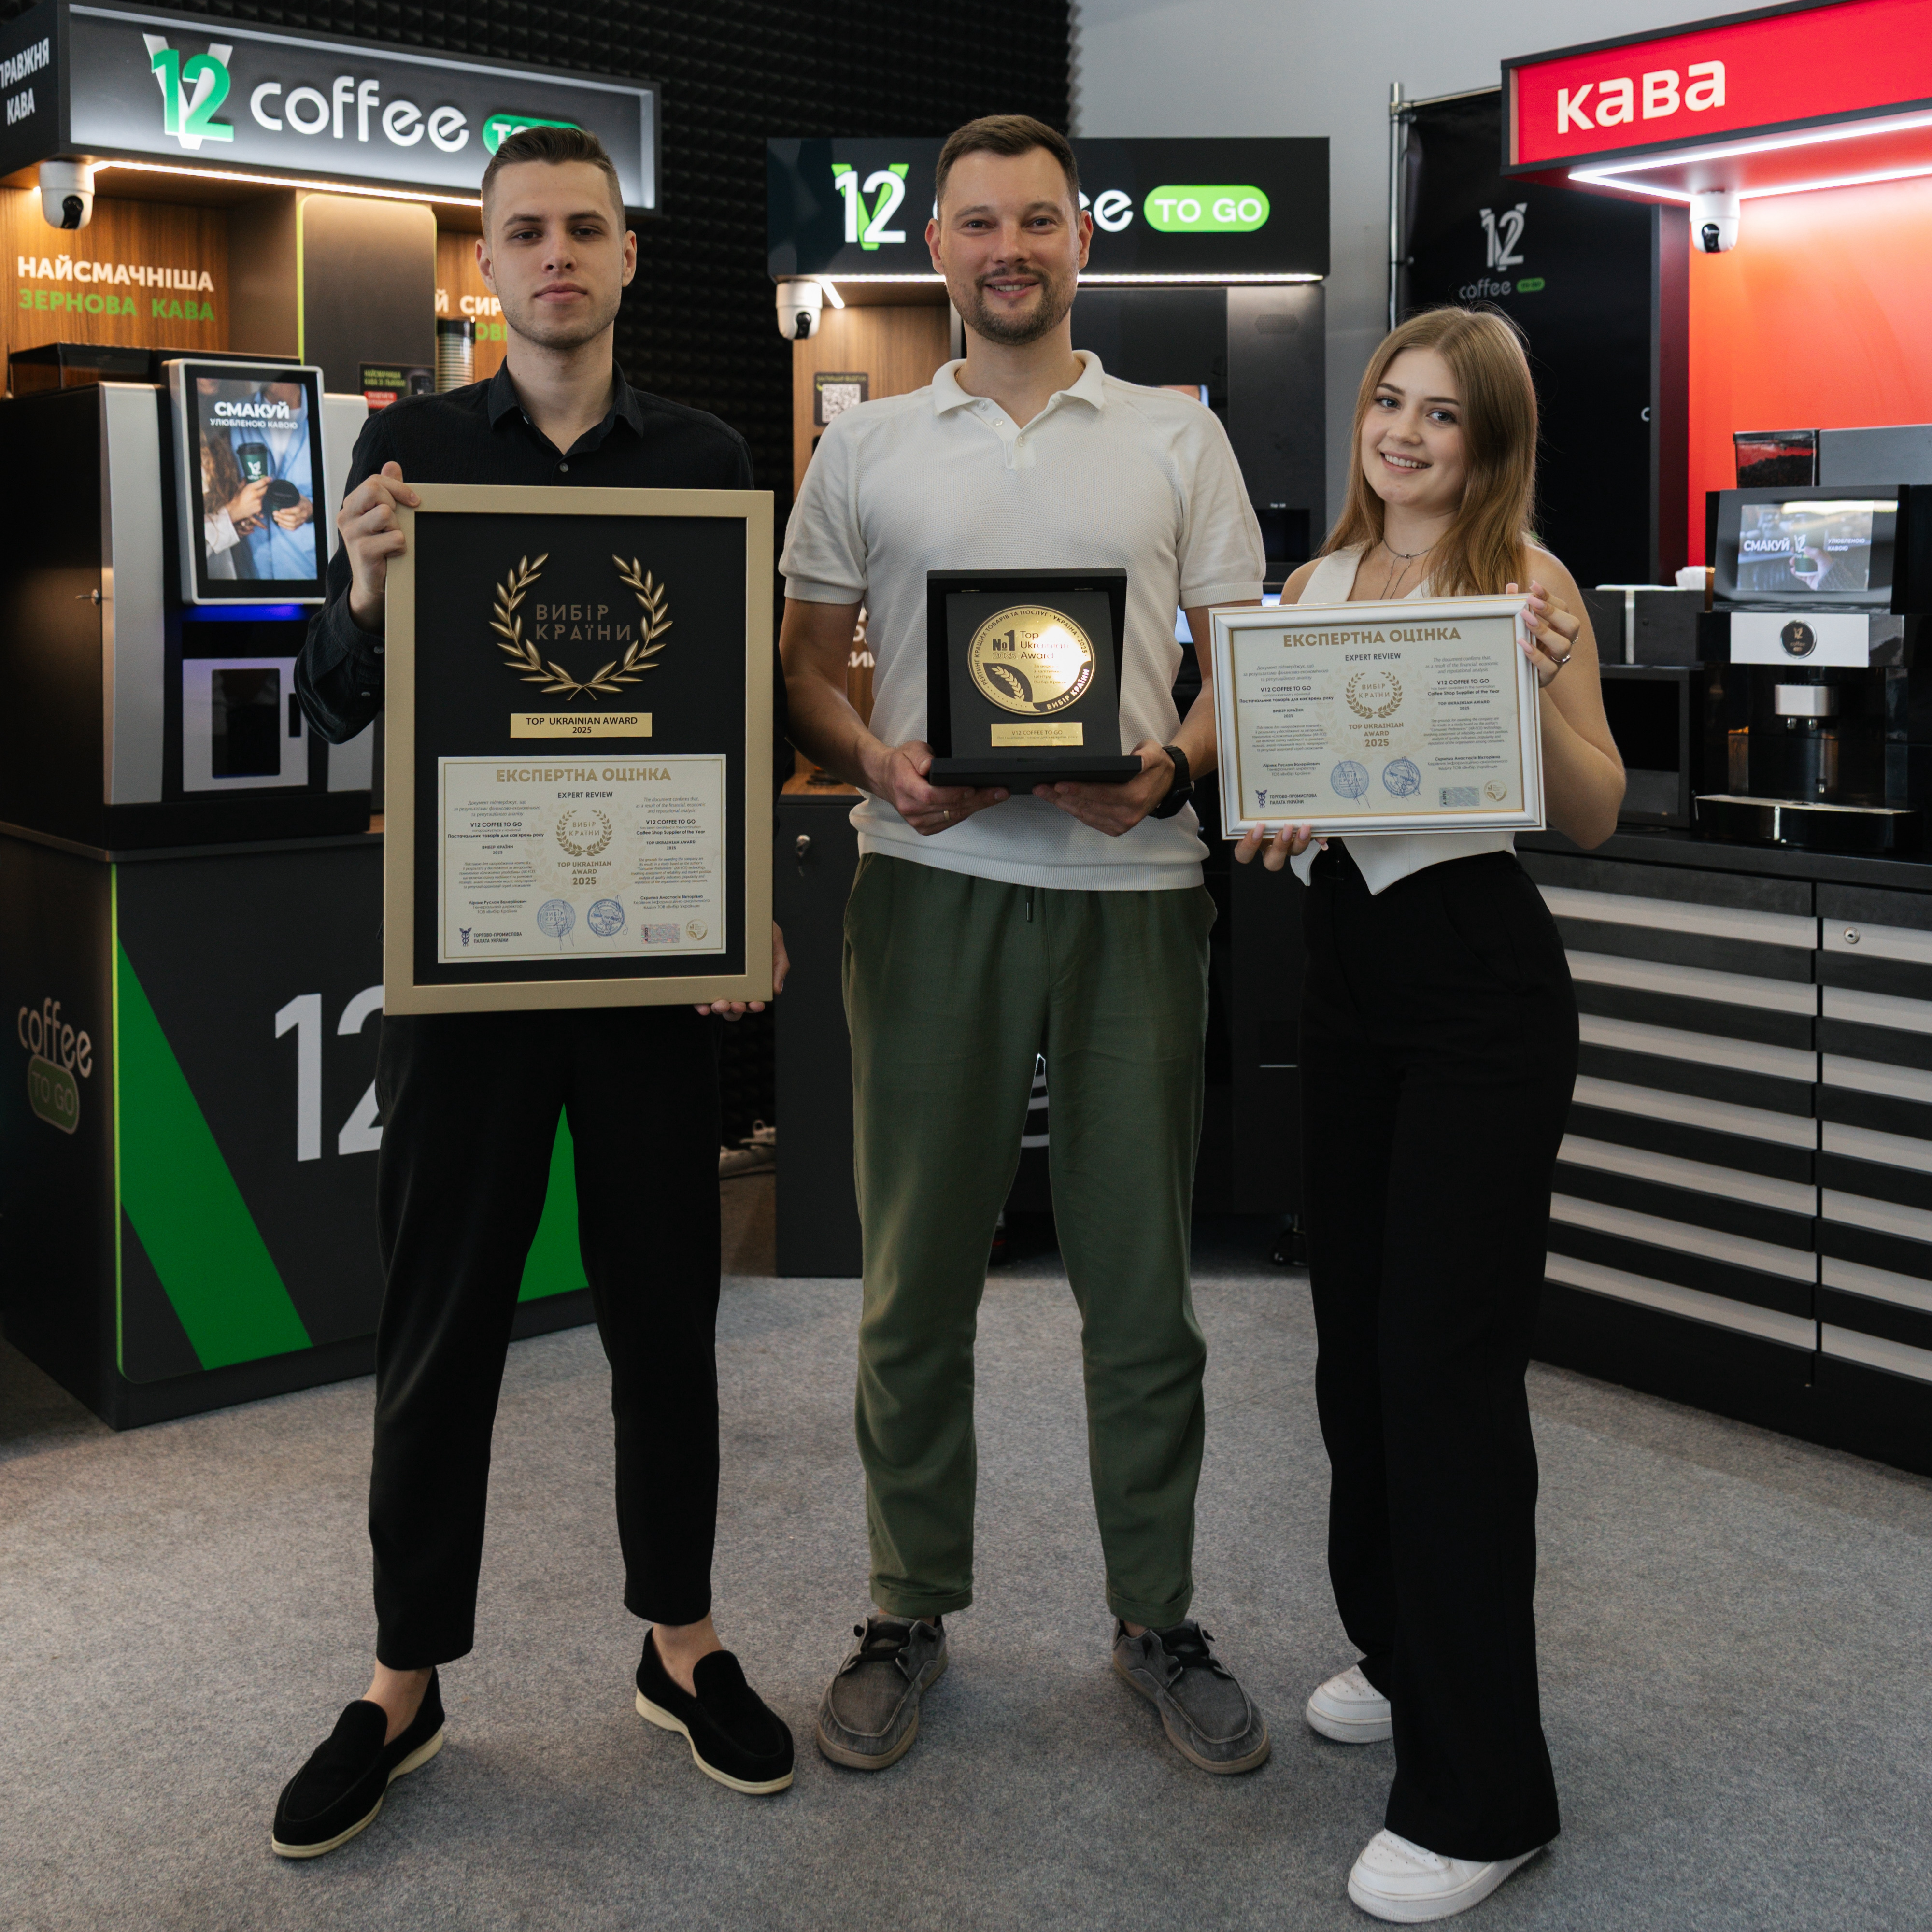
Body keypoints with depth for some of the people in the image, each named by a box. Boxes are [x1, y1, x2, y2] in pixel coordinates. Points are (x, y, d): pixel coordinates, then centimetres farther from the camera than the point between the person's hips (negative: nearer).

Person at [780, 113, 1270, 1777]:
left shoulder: (1179, 438, 11)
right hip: (934, 884, 1)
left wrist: (1173, 767, -12)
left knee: (1140, 1274, 5)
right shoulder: (865, 450, 12)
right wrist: (877, 763, -9)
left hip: (1135, 884, 0)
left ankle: (1158, 1618, 21)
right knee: (917, 1275, 5)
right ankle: (911, 1613, 21)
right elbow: (803, 666, 11)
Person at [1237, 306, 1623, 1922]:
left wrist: (1541, 693, -24)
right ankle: (1403, 1654, 35)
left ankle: (1482, 1795, 3)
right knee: (1359, 1337, 14)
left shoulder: (1525, 579, -5)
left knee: (1448, 1360, -7)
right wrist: (1263, 813, -5)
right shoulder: (1315, 586, 11)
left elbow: (1596, 819, -7)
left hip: (1483, 984, -6)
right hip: (1346, 969, 6)